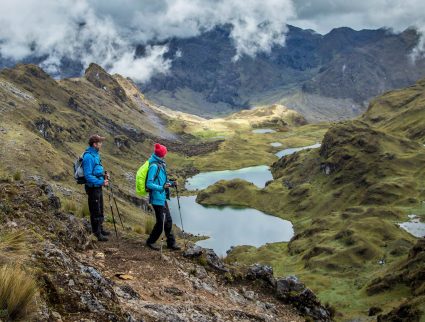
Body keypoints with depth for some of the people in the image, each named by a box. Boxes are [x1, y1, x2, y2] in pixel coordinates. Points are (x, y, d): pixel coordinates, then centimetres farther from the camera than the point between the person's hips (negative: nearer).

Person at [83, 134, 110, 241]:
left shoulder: (95, 154, 9)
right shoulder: (88, 157, -21)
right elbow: (88, 176, -25)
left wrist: (103, 175, 7)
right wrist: (101, 182, -26)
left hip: (98, 187, 10)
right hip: (93, 187, -10)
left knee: (100, 210, 20)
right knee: (95, 211, 0)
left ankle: (100, 229, 34)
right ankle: (97, 234, 8)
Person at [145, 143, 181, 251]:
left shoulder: (161, 165, 11)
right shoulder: (154, 166, -18)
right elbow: (149, 184, -23)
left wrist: (171, 183, 9)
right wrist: (162, 187, -33)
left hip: (162, 198, 9)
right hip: (157, 198, -9)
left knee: (168, 220, 13)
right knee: (161, 222, -1)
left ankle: (171, 243, 23)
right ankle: (150, 242, 16)